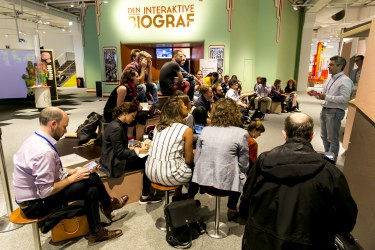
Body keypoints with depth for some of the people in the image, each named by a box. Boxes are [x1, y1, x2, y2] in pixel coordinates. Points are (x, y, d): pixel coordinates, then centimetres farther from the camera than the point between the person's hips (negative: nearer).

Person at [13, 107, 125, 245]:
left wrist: (74, 171, 2)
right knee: (91, 178, -15)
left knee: (92, 190, -1)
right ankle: (108, 205, 11)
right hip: (35, 204, -9)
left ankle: (96, 232, 17)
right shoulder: (44, 151, -31)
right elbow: (45, 191, -27)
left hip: (36, 193, 9)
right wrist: (73, 178, -15)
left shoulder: (35, 139, 0)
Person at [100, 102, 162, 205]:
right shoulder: (115, 128, -22)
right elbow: (119, 153, -21)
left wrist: (131, 148, 3)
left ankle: (145, 195, 1)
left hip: (115, 157, 9)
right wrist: (138, 151, -14)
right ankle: (145, 196, -2)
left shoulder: (120, 124, 8)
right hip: (113, 162, -9)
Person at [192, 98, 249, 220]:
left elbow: (196, 159, 6)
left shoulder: (205, 130, 1)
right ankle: (232, 209, 32)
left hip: (203, 179, 3)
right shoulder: (240, 133, -9)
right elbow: (244, 165, -2)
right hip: (226, 182, -2)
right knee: (245, 174, 26)